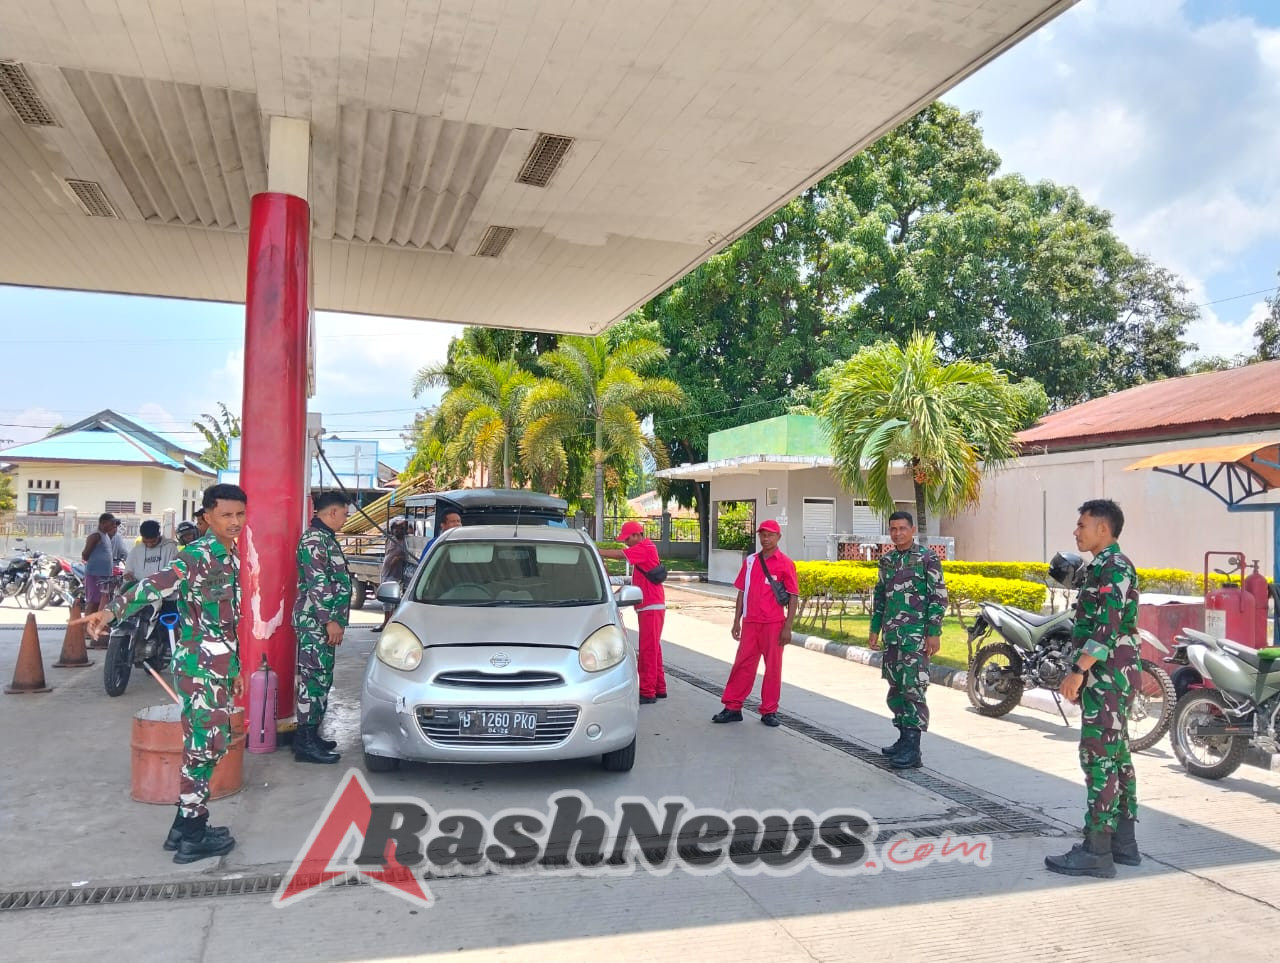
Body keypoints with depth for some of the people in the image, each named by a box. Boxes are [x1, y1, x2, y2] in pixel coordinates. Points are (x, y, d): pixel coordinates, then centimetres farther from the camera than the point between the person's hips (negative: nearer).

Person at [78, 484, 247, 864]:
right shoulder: (196, 556, -14)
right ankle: (193, 835, 9)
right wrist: (112, 610, -49)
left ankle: (186, 824, 27)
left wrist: (235, 667, 24)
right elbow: (157, 585, -32)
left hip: (220, 665, 9)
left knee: (210, 744, 15)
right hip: (200, 665, -9)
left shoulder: (232, 558, 13)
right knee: (203, 746, -2)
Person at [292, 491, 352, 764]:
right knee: (314, 679, -7)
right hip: (315, 621, -10)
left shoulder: (325, 538, 19)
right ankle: (306, 741, -3)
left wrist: (336, 621, 23)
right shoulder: (314, 539, -13)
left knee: (320, 679, 13)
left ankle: (310, 735, 21)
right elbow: (317, 584, -20)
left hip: (324, 623, 10)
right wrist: (331, 620, -20)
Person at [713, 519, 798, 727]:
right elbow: (742, 592, 13)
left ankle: (769, 711, 14)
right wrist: (736, 621, 9)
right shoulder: (750, 561, 10)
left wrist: (788, 627, -9)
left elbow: (792, 597, -3)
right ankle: (732, 708, 12)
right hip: (750, 623, 4)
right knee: (742, 664, 5)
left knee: (773, 667, 4)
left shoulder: (785, 564, -2)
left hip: (774, 624, -3)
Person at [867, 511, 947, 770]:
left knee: (913, 688, -8)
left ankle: (913, 751, -5)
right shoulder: (886, 559, 13)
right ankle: (904, 738, 24)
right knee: (895, 688, 11)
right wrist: (875, 628, 17)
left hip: (916, 633, -7)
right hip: (891, 633, 7)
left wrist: (934, 633, -13)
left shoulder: (927, 558, -6)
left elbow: (939, 597, -8)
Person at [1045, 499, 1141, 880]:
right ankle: (1123, 842, 22)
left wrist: (1078, 670, -23)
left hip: (1107, 675, -11)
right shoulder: (1105, 566, 18)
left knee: (1099, 757, -8)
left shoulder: (1112, 566, -15)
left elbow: (1107, 627, -23)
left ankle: (1096, 851, -4)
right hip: (1107, 675, 11)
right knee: (1115, 755, 14)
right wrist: (1080, 673, 22)